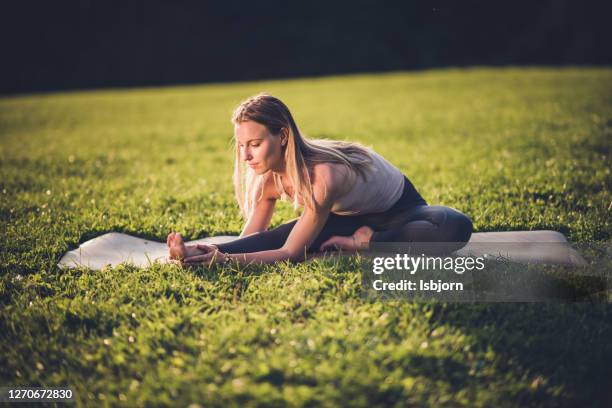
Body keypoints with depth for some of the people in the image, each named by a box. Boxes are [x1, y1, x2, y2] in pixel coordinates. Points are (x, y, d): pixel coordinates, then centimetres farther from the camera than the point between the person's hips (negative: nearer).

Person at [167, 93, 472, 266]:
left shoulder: (322, 175, -39)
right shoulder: (269, 177, -16)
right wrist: (211, 252, -38)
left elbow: (291, 253, -38)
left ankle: (365, 243, -28)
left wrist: (225, 259, -51)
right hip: (350, 216, 5)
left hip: (398, 210, -5)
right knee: (275, 236, -26)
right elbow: (251, 241, -17)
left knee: (456, 228, -38)